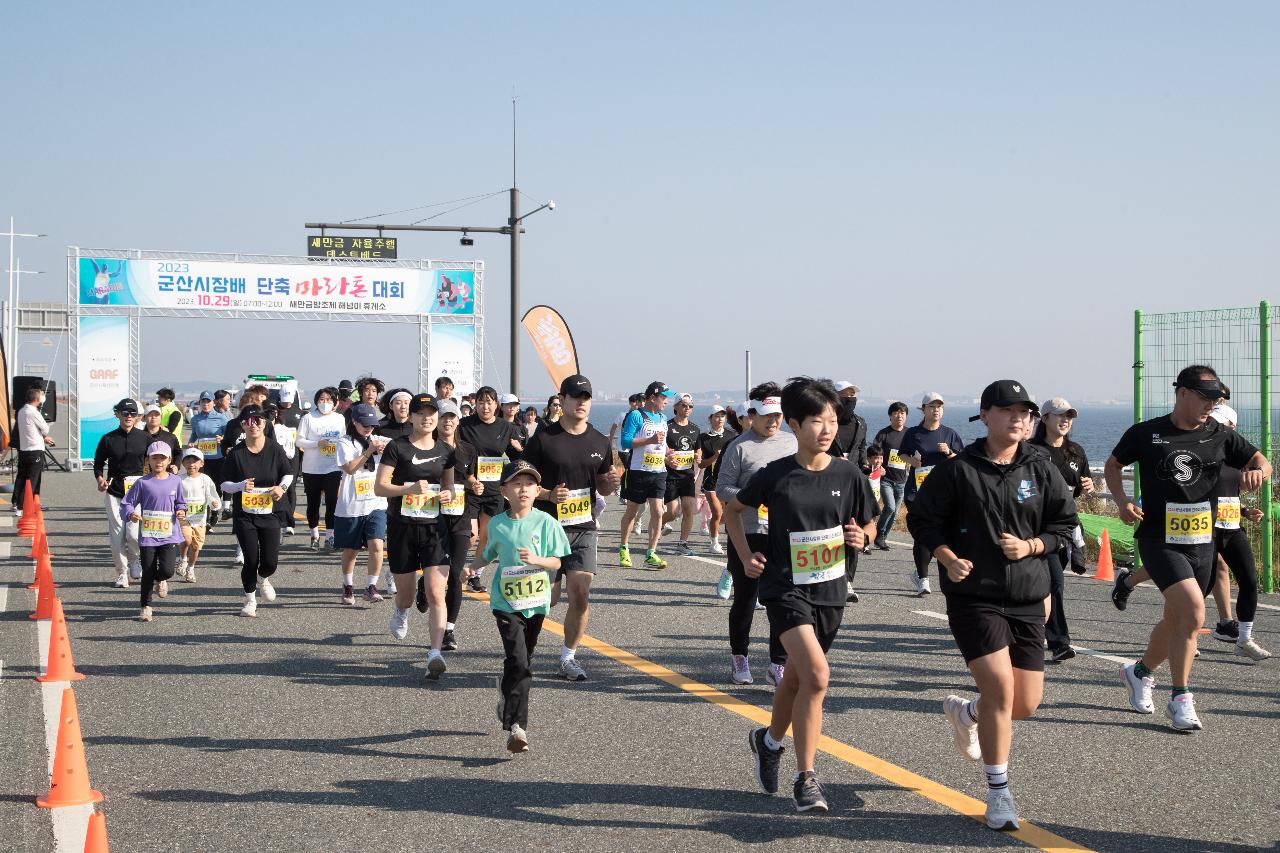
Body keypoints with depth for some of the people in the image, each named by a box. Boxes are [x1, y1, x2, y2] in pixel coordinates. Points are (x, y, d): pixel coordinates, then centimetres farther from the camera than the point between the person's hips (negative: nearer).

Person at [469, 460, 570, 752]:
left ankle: (507, 690, 49)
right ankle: (516, 727, -17)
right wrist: (473, 567, 3)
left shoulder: (545, 522, -5)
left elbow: (557, 562, -4)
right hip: (506, 603, -2)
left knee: (524, 660, 17)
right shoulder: (496, 524, 0)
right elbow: (488, 552, 19)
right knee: (518, 662, -16)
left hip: (536, 602, 2)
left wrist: (536, 560, -22)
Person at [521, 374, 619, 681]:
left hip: (584, 529, 3)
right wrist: (549, 495, -21)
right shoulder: (543, 438, -5)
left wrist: (611, 483, -6)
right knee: (548, 596, -1)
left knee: (581, 594, -5)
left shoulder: (599, 442, 8)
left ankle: (569, 657, 7)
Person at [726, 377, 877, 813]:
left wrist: (861, 537, -12)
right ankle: (806, 778, -10)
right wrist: (746, 556, 0)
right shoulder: (775, 475, -8)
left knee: (797, 677, 18)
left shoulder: (849, 475, -4)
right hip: (785, 586, -4)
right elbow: (733, 509, 9)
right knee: (816, 674, -21)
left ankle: (769, 740, 48)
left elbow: (869, 523, 10)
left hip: (829, 589, 4)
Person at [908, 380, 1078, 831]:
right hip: (973, 596, -4)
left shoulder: (1041, 468, 3)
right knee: (1000, 687, -16)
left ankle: (966, 712, 40)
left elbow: (1065, 523, 9)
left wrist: (1030, 547, -9)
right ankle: (999, 793, -1)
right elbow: (921, 518, 2)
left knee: (1027, 703, 5)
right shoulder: (957, 469, -5)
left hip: (1028, 600, 4)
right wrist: (948, 558, -13)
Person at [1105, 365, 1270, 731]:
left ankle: (1140, 673, 41)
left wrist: (1257, 470, -17)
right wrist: (1122, 501, -5)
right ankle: (1181, 699, -12)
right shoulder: (1145, 434, -2)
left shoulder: (1220, 436, 5)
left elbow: (1261, 460, 8)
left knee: (1176, 620, 13)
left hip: (1201, 543, 5)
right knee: (1193, 611, -22)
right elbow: (1113, 464, 12)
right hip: (1159, 540, -5)